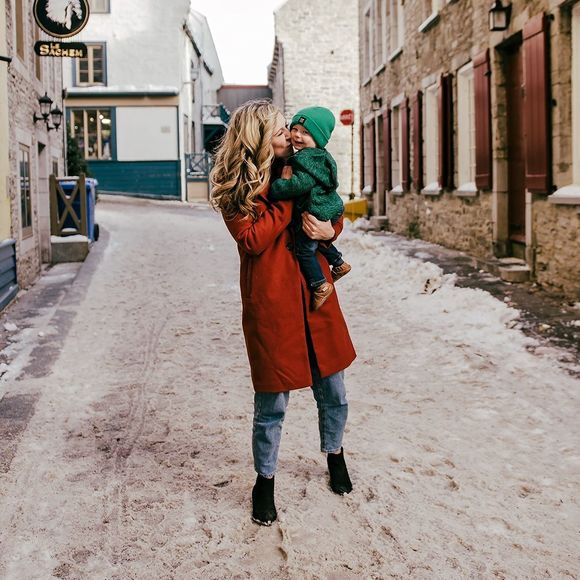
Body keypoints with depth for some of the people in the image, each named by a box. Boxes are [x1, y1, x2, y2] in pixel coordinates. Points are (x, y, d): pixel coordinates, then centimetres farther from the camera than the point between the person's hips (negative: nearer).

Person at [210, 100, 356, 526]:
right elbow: (253, 239, -17)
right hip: (270, 303, -5)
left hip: (315, 295, 5)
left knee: (333, 392, 16)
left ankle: (335, 455, 42)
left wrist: (329, 229, -4)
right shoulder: (235, 186, -5)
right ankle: (265, 481, 25)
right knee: (272, 402, 3)